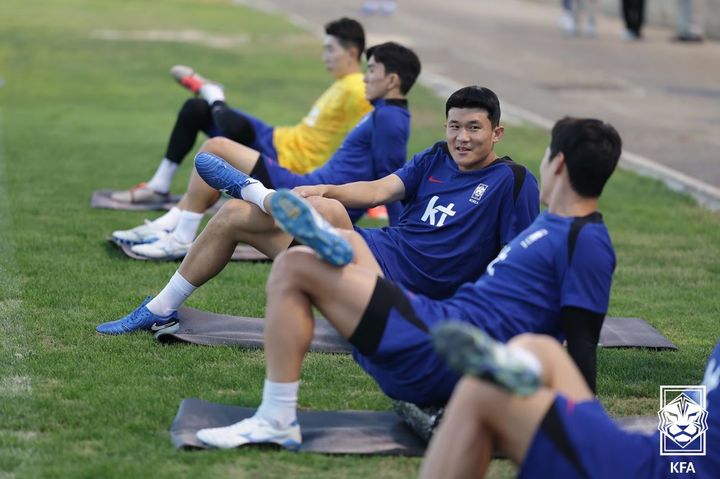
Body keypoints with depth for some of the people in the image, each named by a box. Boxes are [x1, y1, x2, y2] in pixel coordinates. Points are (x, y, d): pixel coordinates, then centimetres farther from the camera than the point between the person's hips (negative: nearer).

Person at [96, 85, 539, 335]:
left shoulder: (513, 182, -2)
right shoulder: (436, 159, 13)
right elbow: (380, 190, 1)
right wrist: (324, 189, -16)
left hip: (404, 286, -7)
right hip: (378, 247, 7)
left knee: (328, 211, -36)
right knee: (233, 216, 5)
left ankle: (253, 189, -6)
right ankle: (161, 311, 16)